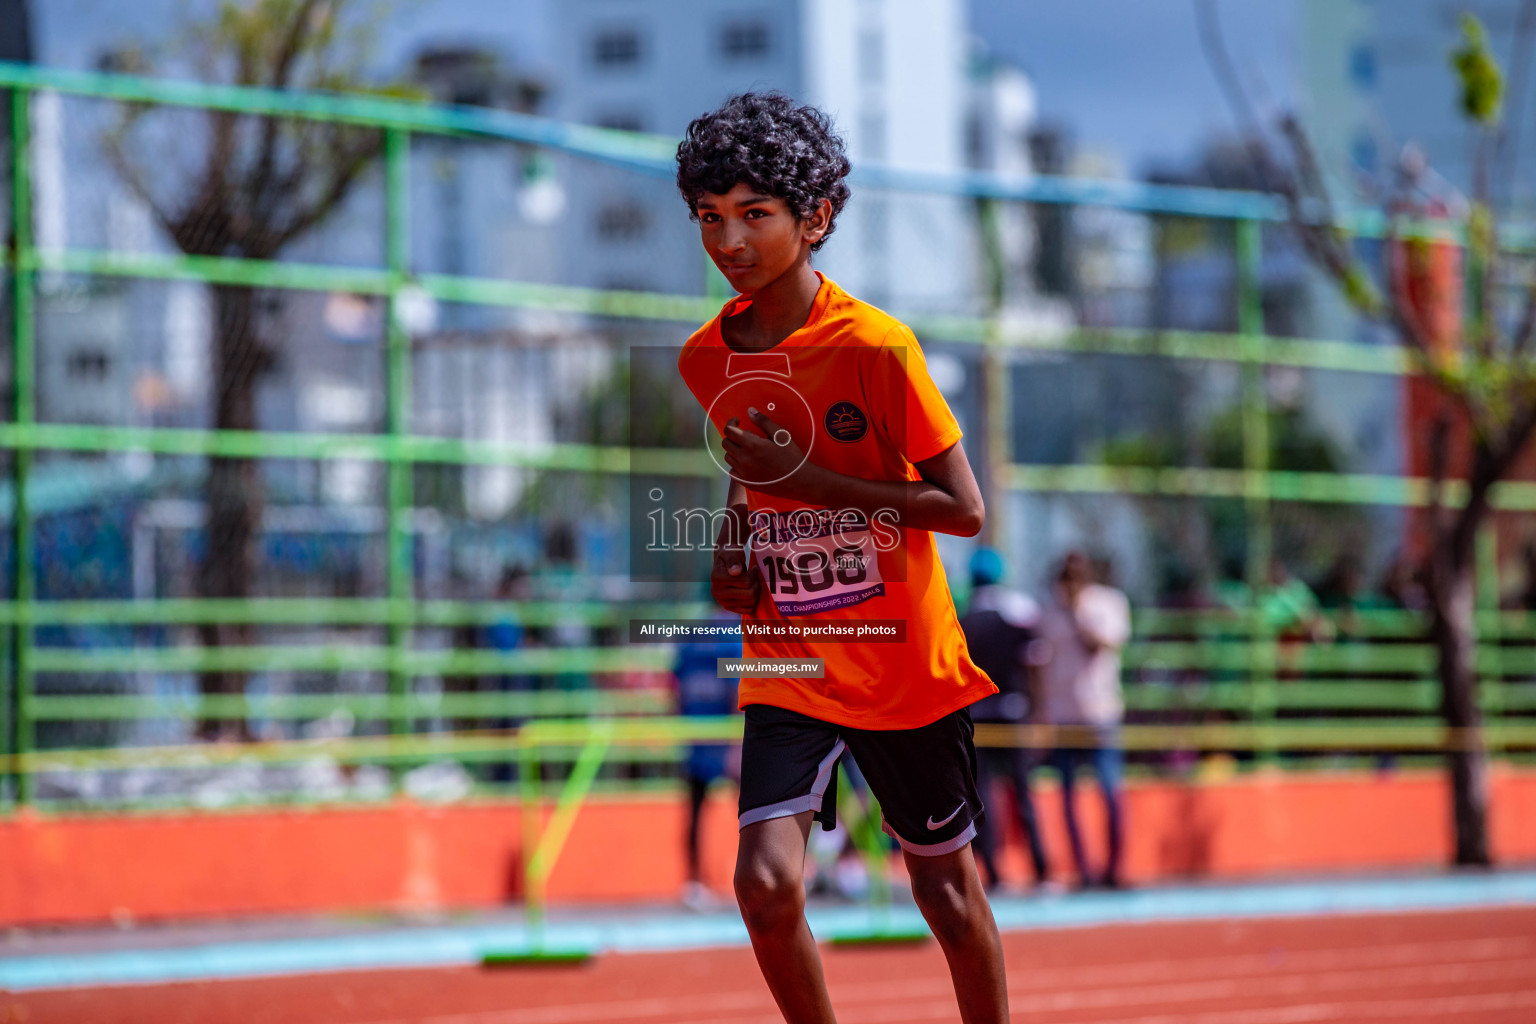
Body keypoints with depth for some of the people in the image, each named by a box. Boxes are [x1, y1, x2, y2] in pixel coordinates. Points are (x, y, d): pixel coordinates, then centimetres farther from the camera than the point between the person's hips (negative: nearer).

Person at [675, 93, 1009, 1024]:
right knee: (766, 881, -16)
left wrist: (805, 479, -19)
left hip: (905, 663, -3)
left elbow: (964, 508, -15)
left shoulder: (877, 347, -14)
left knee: (946, 888, 10)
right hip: (785, 665, 3)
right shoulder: (705, 360, 3)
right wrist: (733, 550, 2)